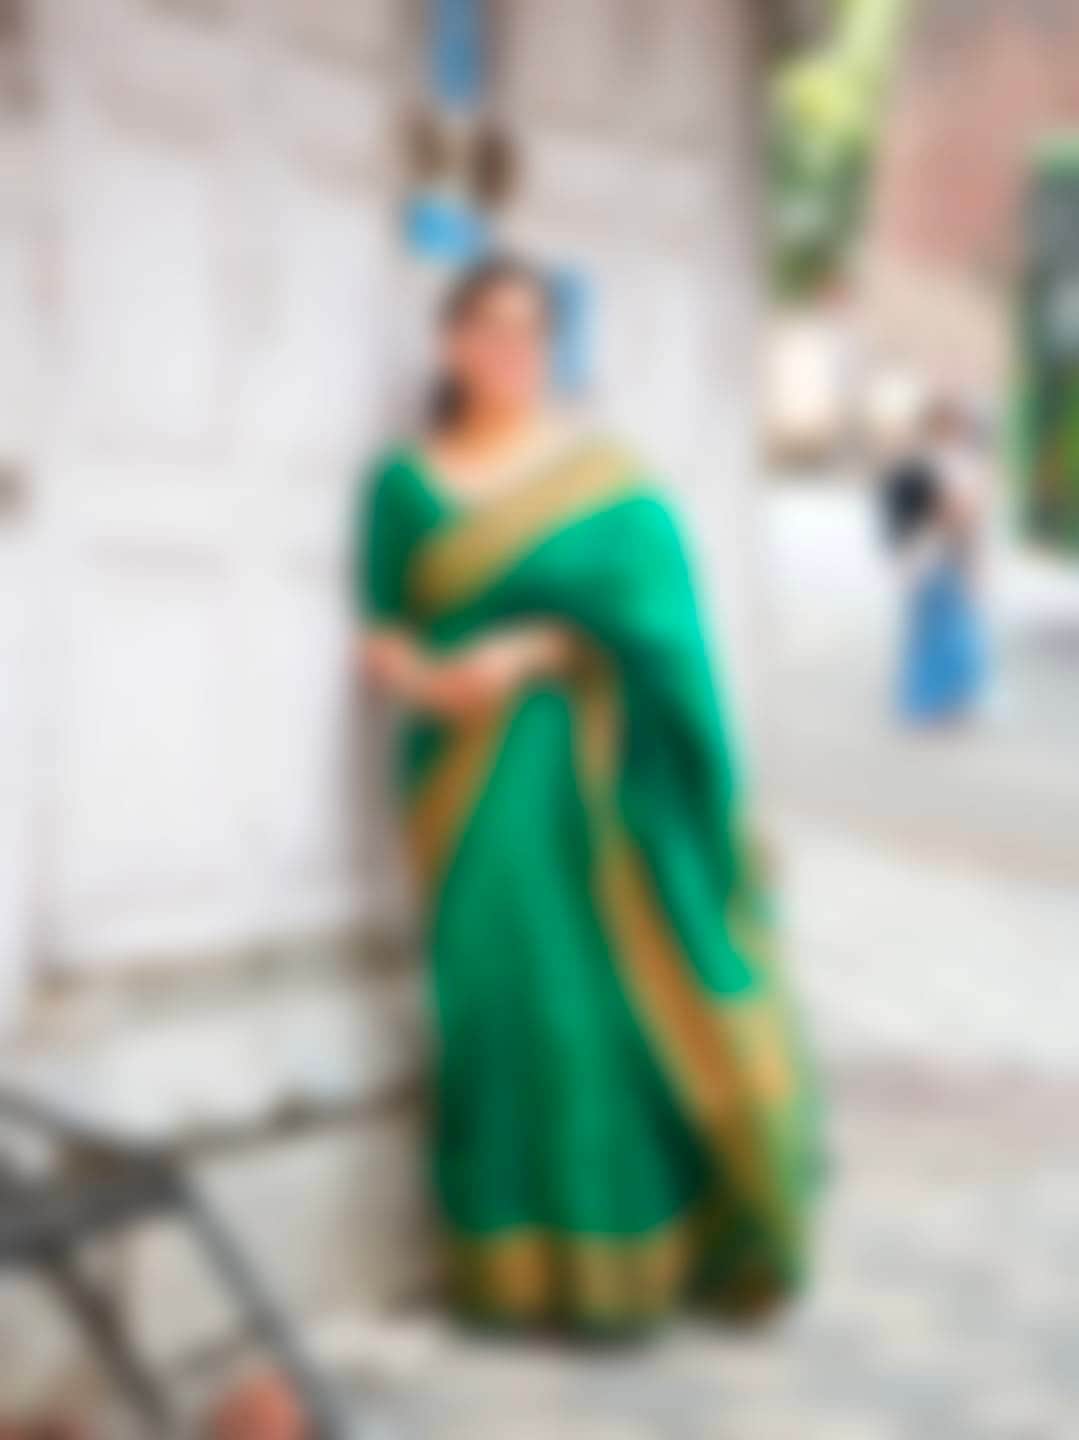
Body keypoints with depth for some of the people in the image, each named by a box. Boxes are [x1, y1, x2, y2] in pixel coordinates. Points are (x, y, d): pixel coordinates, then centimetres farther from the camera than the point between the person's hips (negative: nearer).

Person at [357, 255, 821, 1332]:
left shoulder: (604, 475, 4)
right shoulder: (406, 482, 9)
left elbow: (651, 617, -7)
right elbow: (381, 632, 8)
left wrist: (533, 654, -19)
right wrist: (416, 676, -14)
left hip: (597, 775, -1)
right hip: (477, 787, 1)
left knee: (642, 996, -3)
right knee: (509, 996, -2)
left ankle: (662, 1236, 9)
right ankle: (531, 1260, 7)